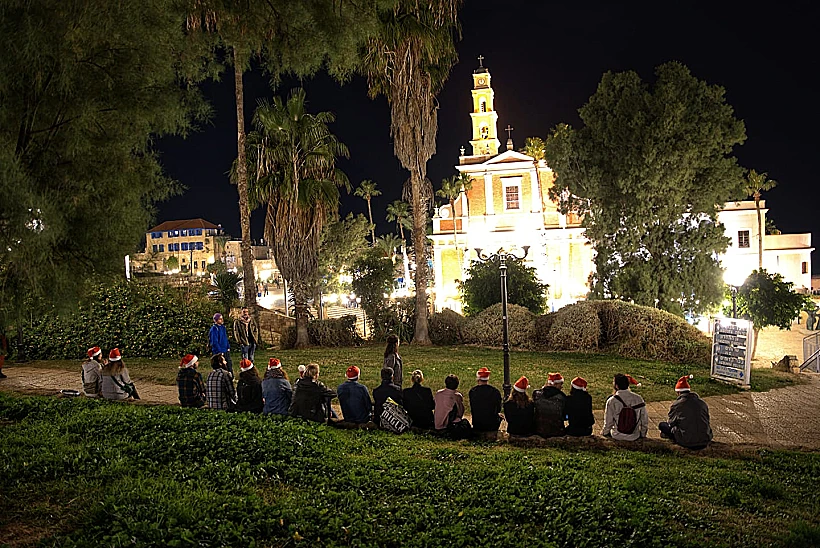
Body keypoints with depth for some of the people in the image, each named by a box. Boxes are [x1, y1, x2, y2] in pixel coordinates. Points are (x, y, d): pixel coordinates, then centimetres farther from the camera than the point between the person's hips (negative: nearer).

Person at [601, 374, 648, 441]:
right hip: (634, 437, 1)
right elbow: (644, 419, -1)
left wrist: (604, 432, 13)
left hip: (617, 437, -1)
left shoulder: (611, 401, -17)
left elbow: (608, 422, -8)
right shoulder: (638, 399, -10)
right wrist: (643, 435, 16)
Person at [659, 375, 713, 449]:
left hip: (686, 442, -4)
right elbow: (707, 421, 17)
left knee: (662, 425, 8)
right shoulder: (702, 403, 7)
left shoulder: (676, 404, -5)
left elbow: (671, 423, 4)